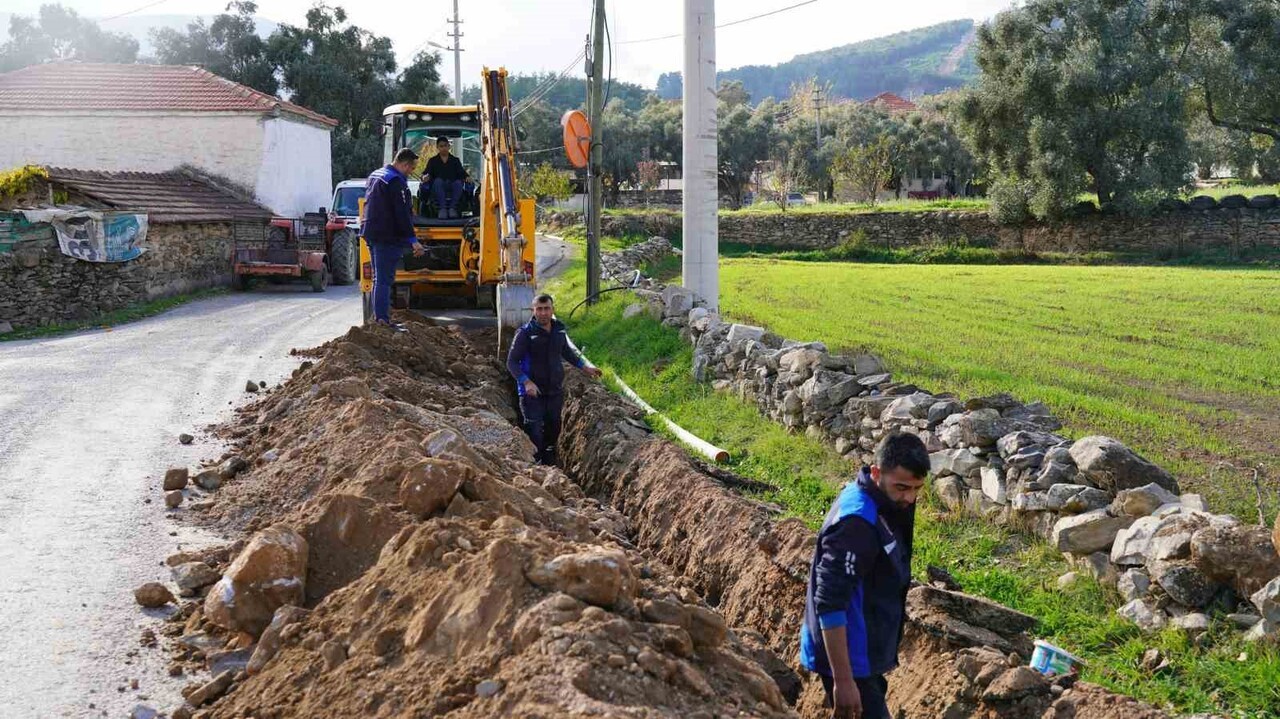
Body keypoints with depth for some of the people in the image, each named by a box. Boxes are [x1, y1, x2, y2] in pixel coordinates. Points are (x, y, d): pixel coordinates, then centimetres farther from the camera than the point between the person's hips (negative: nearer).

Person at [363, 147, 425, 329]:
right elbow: (402, 214, -20)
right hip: (387, 237, -10)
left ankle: (378, 317, 20)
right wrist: (413, 240, -20)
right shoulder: (396, 181, -16)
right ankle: (382, 319, -11)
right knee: (385, 279, -9)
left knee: (379, 278, 16)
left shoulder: (375, 176, 16)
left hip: (371, 234, 10)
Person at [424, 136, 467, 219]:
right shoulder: (433, 161, 15)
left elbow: (461, 173, 6)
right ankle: (442, 208, -38)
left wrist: (466, 177, -18)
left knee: (458, 182, -31)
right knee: (438, 181, -34)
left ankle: (452, 207, -30)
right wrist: (424, 177, -22)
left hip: (452, 188, 1)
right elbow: (427, 173, 3)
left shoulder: (455, 160, 18)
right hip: (438, 189, -1)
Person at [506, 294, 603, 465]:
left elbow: (567, 351, 23)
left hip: (555, 391, 6)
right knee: (535, 434, -9)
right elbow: (512, 362, -16)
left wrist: (585, 367, 20)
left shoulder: (559, 329, 3)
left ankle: (550, 465, 37)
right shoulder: (525, 332, -15)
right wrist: (526, 382, -28)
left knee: (553, 429, 18)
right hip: (533, 392, -6)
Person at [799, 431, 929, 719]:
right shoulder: (856, 524, -28)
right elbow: (830, 605, -29)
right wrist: (843, 681, -29)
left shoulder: (882, 504, 2)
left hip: (865, 651, 10)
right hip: (848, 658, -10)